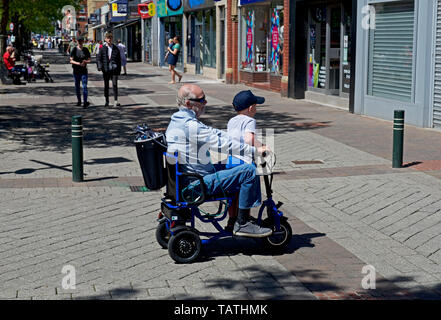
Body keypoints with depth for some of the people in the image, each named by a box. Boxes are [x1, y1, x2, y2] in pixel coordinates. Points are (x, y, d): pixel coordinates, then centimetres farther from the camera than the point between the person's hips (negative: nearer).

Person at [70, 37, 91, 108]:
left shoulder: (85, 50, 5)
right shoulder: (74, 49, -1)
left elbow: (89, 60, 8)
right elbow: (71, 61, -4)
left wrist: (85, 61, -14)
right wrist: (79, 63, -19)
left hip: (84, 70, 0)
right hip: (76, 70, 0)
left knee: (84, 86, -10)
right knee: (77, 86, 9)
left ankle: (85, 102, -14)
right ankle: (79, 101, 24)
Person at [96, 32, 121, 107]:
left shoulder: (116, 48, 7)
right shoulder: (102, 49, 3)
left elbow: (119, 60, 11)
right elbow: (98, 58, 1)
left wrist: (119, 70, 7)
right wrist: (99, 66, -15)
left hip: (114, 70, 0)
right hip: (106, 70, 1)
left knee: (115, 85, -11)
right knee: (106, 85, 8)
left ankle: (115, 101, -12)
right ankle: (107, 101, 18)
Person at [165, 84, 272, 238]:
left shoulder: (177, 120, 10)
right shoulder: (190, 126, -23)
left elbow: (214, 134, 16)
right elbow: (224, 144, -22)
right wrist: (255, 150, -12)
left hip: (188, 175, 11)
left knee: (232, 163, 27)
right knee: (249, 171, -15)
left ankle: (234, 218, 30)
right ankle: (242, 224, -7)